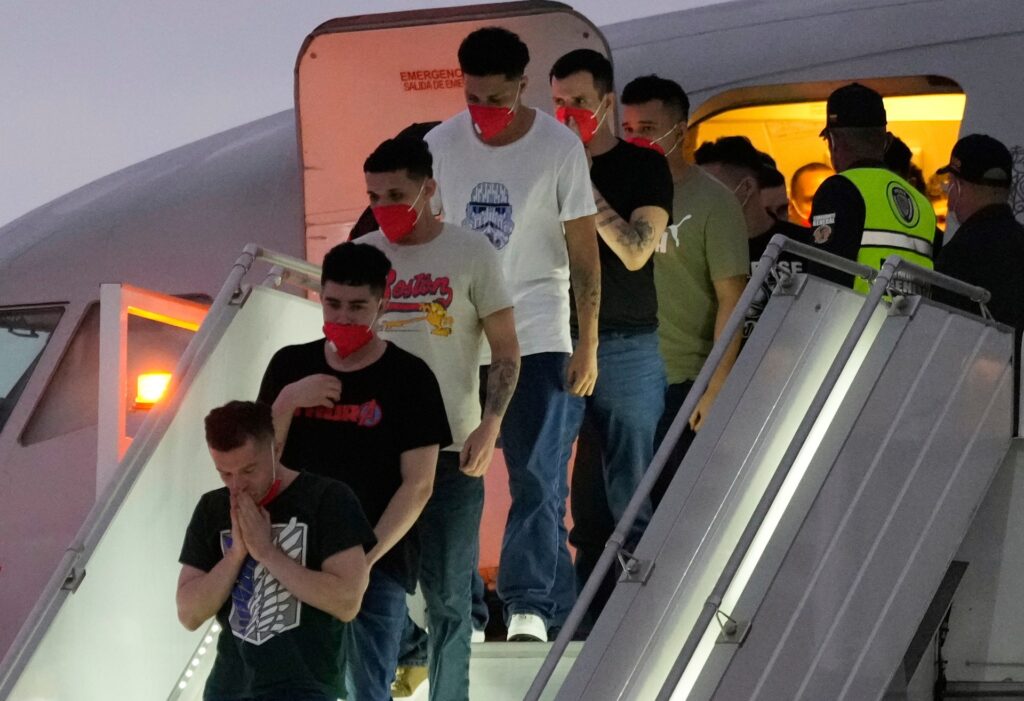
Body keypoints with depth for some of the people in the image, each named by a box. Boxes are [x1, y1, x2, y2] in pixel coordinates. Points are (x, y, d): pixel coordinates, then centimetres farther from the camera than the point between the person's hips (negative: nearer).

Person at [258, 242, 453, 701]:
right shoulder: (290, 366, 8)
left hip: (376, 564, -4)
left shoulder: (407, 377, -3)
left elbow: (417, 485, -6)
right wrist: (287, 401, -8)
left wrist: (365, 557, -15)